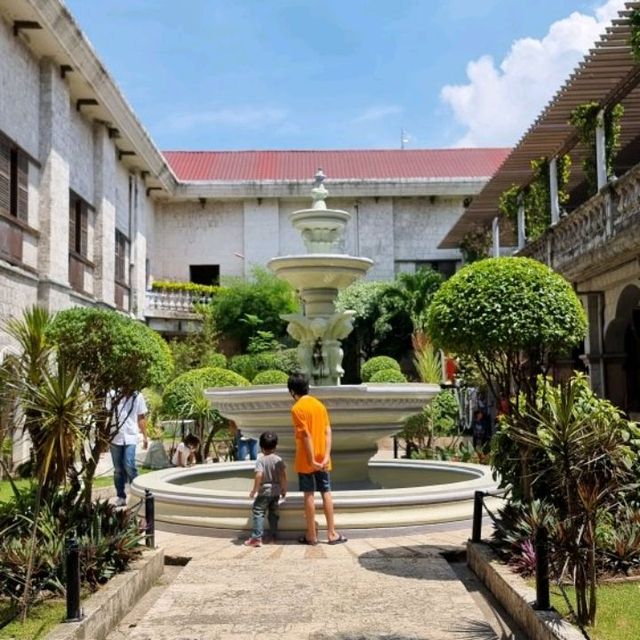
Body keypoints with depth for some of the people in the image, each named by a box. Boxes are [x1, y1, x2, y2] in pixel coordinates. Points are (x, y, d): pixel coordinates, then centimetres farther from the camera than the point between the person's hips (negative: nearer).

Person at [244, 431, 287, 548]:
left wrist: (254, 490, -11)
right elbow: (283, 475, -3)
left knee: (258, 513, 0)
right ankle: (273, 537, 16)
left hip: (264, 491, -4)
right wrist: (284, 489, 8)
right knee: (274, 514, 13)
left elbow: (259, 476, -21)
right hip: (276, 491, 5)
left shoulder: (260, 459, -12)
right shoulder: (278, 459, 0)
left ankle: (256, 538, -7)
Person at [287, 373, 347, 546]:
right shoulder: (319, 404, 8)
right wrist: (326, 456, -4)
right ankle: (332, 533, 10)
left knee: (309, 495, 2)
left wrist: (312, 460, -15)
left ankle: (311, 535, 8)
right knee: (326, 493, 8)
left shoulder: (297, 408, -11)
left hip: (306, 459, -5)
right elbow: (327, 432, 1)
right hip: (322, 458, 5)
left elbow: (306, 435, -17)